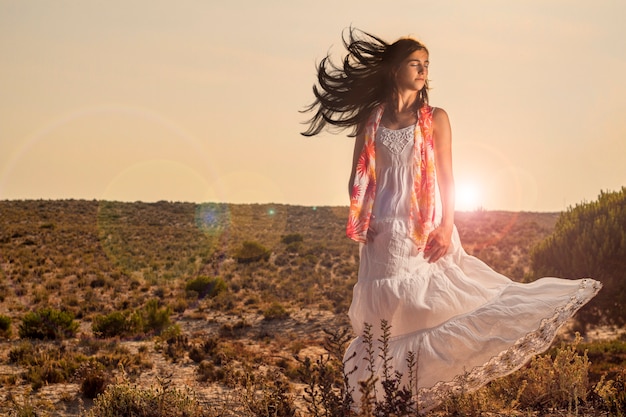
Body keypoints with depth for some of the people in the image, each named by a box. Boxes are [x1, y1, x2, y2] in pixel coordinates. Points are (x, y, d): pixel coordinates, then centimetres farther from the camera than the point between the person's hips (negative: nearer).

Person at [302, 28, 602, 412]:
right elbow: (358, 178, 11)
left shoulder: (435, 118, 6)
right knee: (386, 312, 3)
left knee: (429, 303, -9)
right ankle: (383, 395, 12)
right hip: (384, 233, 1)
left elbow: (446, 177, 1)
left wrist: (446, 227, -10)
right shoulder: (370, 120, 9)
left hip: (426, 230, -1)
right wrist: (360, 219, -4)